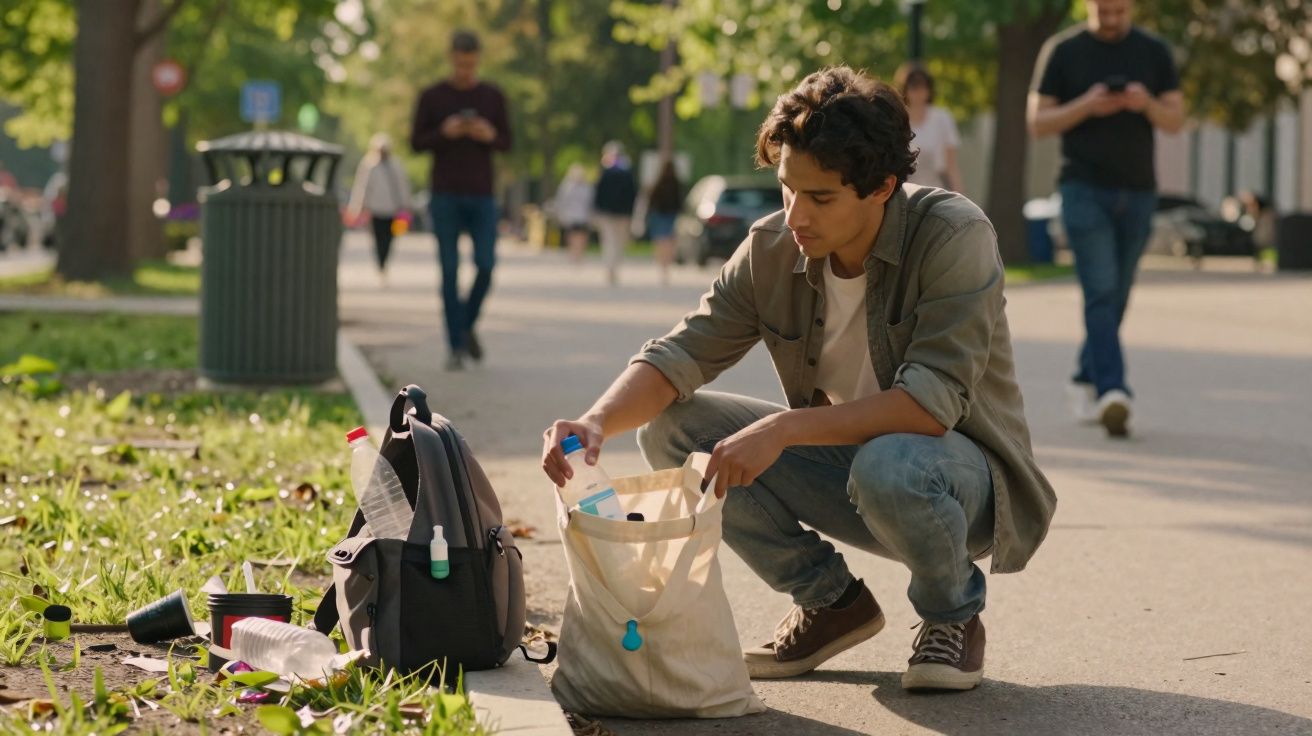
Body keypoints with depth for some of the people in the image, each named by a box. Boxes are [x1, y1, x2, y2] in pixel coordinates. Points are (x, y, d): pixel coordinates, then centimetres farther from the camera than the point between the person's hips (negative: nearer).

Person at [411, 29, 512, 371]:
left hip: (482, 195, 1)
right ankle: (456, 346, 0)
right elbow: (416, 142, 2)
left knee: (486, 265, -9)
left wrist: (490, 136, -13)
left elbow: (507, 142, 9)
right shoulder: (431, 97, 2)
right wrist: (444, 133, -17)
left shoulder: (493, 96, 6)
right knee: (450, 270, -4)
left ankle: (468, 324, 17)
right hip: (445, 196, -1)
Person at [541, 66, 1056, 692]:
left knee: (889, 465, -40)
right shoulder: (772, 250, -7)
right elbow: (680, 355, -10)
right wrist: (597, 423, -31)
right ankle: (831, 601, 5)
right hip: (845, 462, 5)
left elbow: (932, 402, -31)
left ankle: (953, 616, -5)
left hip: (966, 473, -5)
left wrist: (783, 429, -37)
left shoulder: (954, 236, -23)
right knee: (672, 426, -11)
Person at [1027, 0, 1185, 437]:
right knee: (1101, 292, -16)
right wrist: (1086, 106, -17)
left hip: (1138, 192, 4)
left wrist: (1147, 104, -16)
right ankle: (1112, 393, -26)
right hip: (1084, 189, -3)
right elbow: (1038, 123, -1)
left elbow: (1176, 121, 5)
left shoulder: (1153, 52, 7)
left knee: (1116, 298, 11)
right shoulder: (1063, 52, 0)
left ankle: (1085, 381, 29)